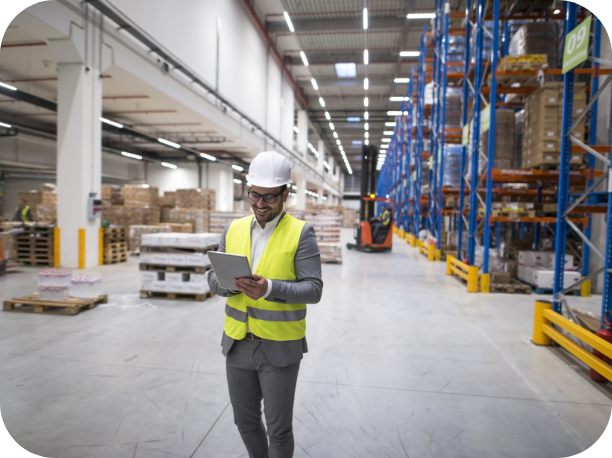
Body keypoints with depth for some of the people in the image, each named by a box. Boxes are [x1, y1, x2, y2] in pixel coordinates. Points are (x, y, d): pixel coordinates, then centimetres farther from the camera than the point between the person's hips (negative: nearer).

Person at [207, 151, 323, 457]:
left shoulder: (301, 233, -10)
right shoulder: (233, 229, 4)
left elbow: (313, 289, -15)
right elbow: (214, 278, 5)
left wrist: (270, 288, -31)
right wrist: (231, 283, -18)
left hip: (279, 349, -4)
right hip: (238, 343, 5)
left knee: (278, 428, 10)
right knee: (245, 420, 21)